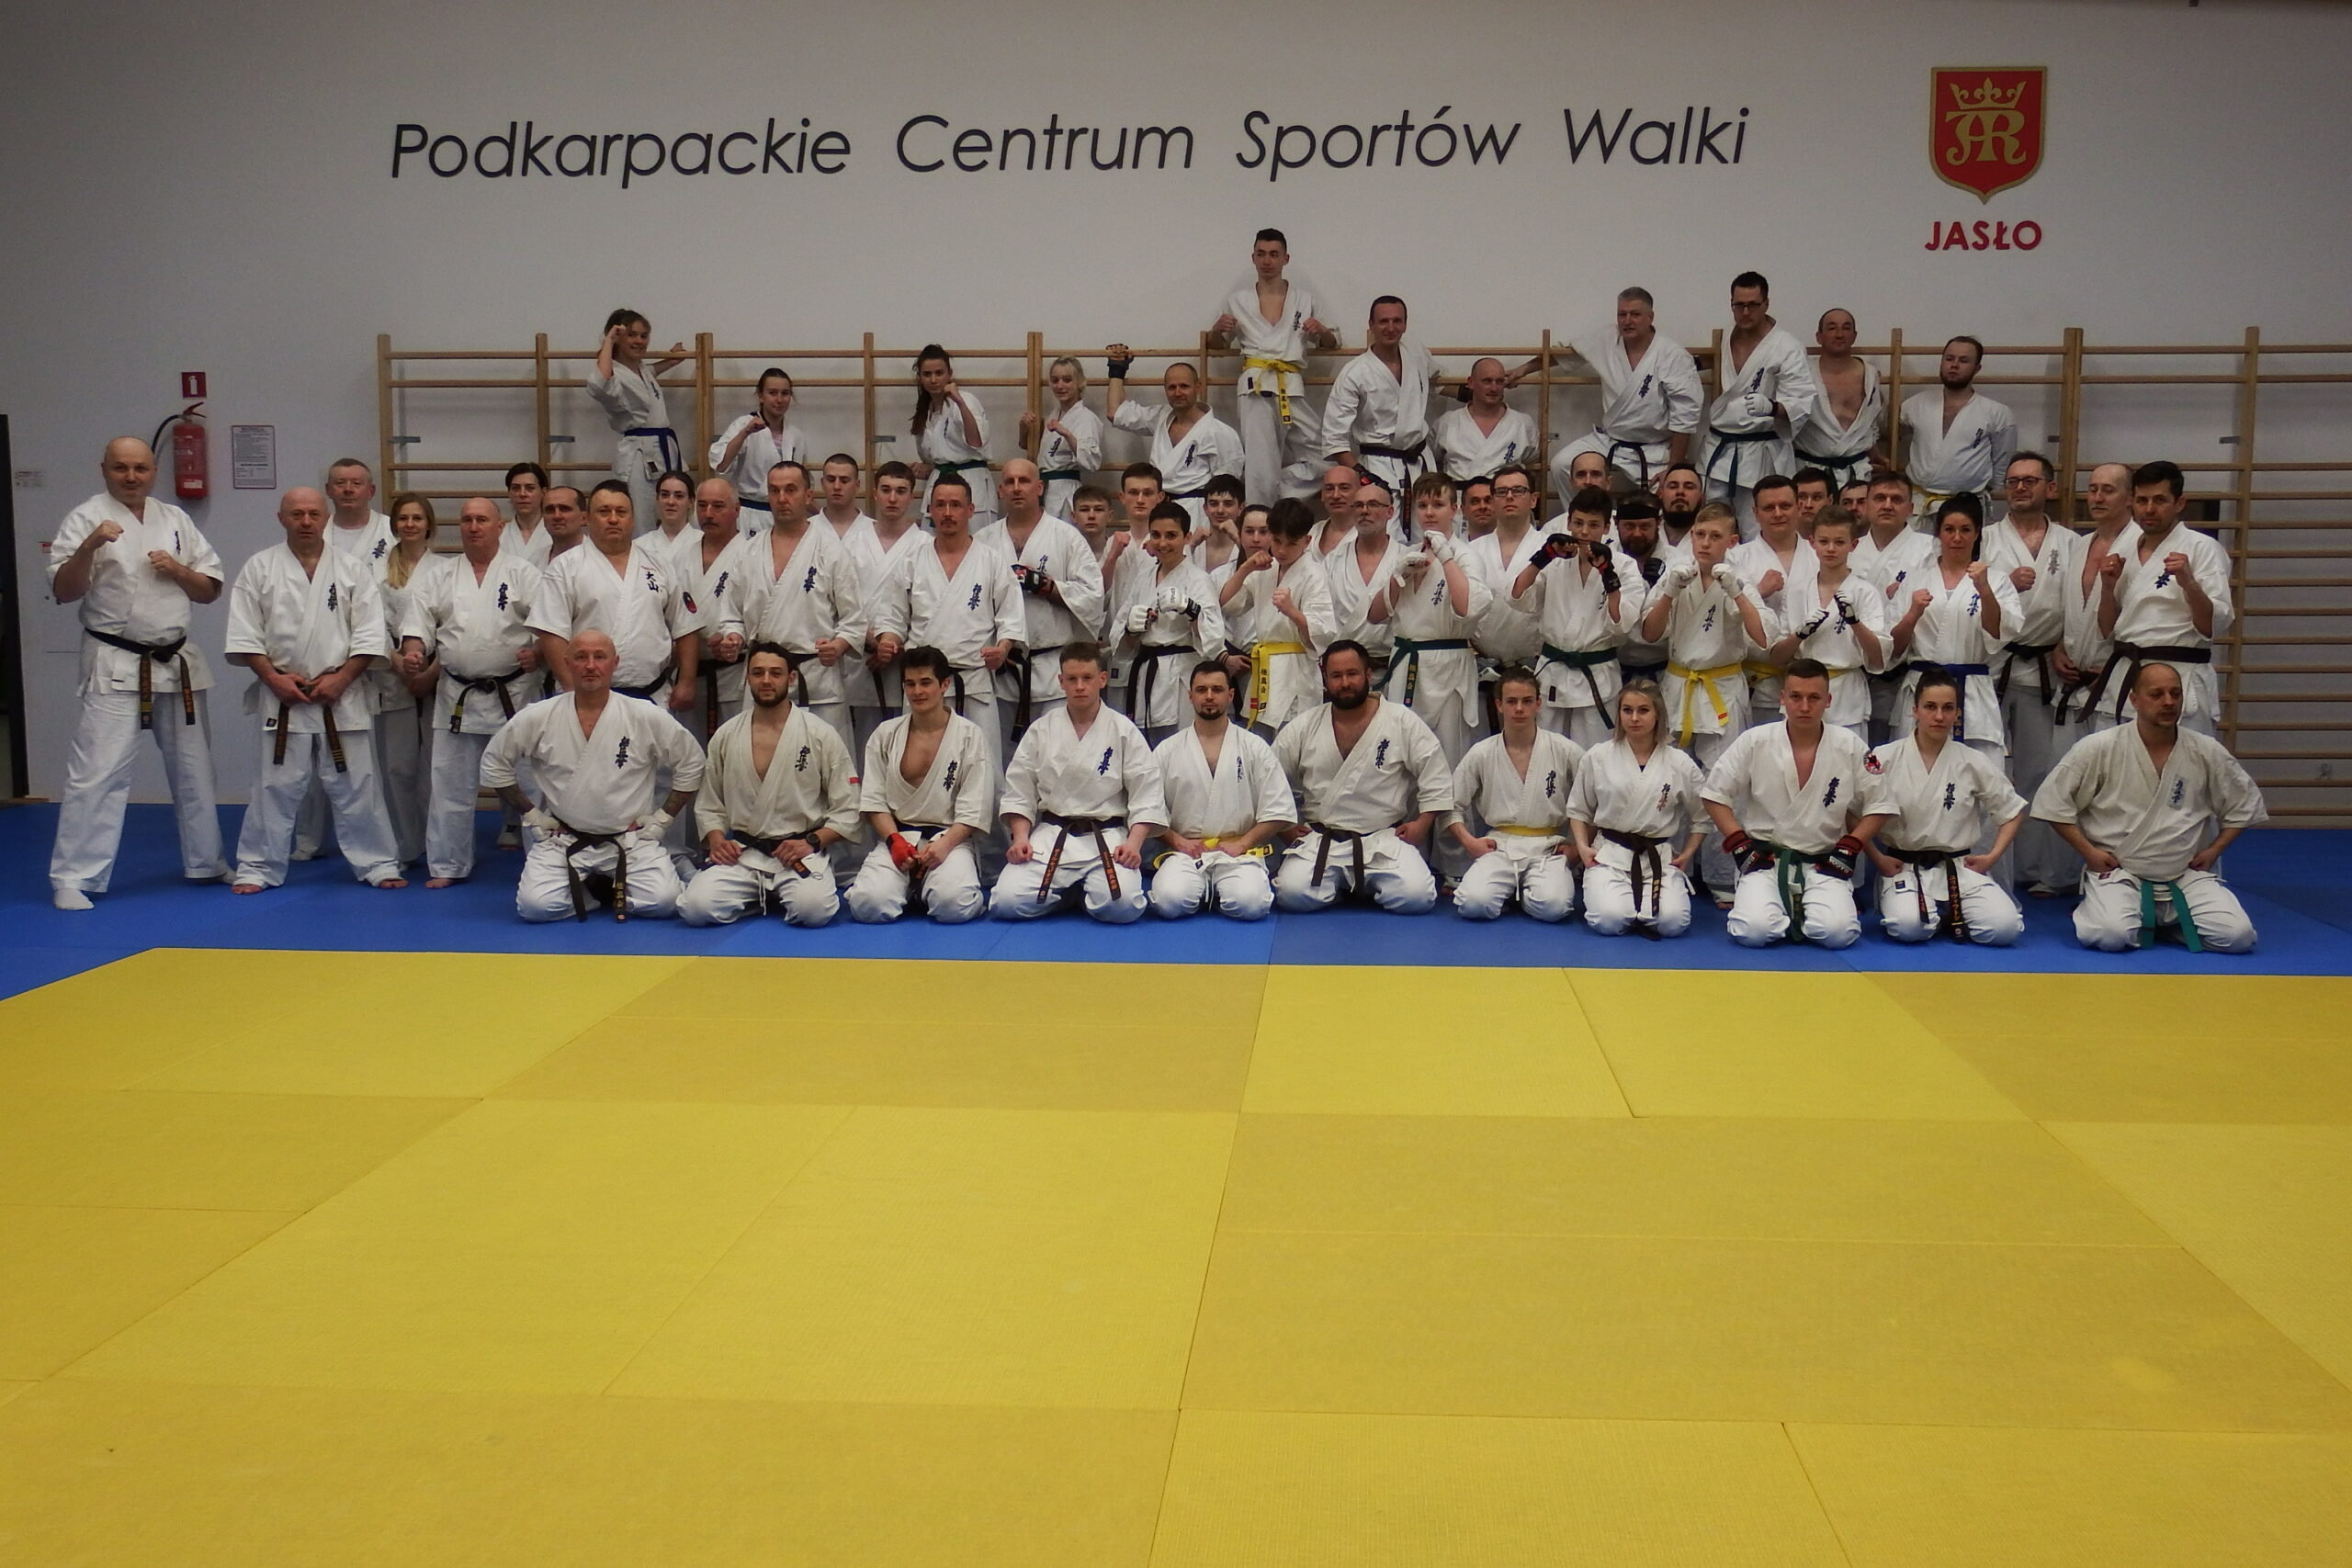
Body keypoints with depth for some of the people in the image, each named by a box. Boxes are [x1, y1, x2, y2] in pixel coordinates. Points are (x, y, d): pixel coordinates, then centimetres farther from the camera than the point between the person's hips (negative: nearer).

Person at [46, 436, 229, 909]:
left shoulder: (175, 520, 10)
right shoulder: (87, 519, -5)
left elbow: (211, 589, 12)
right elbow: (63, 592, -13)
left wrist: (179, 571, -8)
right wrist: (89, 547, -28)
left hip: (177, 663, 5)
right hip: (116, 665, -5)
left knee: (193, 768, 16)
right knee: (97, 772, -10)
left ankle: (205, 862, 31)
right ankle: (73, 878, -5)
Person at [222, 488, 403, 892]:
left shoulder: (352, 567, 3)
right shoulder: (259, 568, 3)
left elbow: (369, 634, -1)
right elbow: (244, 636, 1)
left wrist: (340, 678, -10)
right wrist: (274, 678, -9)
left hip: (341, 693, 0)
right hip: (282, 696, 0)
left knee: (356, 785, 5)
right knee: (275, 787, 5)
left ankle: (378, 863, 15)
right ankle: (258, 867, 15)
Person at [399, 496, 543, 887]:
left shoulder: (523, 573, 0)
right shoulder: (442, 577, 10)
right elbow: (419, 618, 8)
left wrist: (538, 652, -22)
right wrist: (413, 651, -11)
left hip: (512, 694, -3)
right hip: (457, 696, 3)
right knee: (451, 784, 6)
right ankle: (447, 865, 16)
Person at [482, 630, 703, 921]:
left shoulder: (647, 717, -5)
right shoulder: (537, 719, -4)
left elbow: (690, 764, 6)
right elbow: (494, 763, 9)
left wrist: (662, 819, 2)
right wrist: (531, 815, 5)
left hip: (630, 840, 0)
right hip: (562, 841, 1)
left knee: (662, 902, -23)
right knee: (536, 906, -23)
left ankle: (611, 889, 10)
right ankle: (595, 891, 8)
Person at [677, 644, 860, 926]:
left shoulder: (822, 736, 1)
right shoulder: (725, 736, 10)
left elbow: (846, 811, 1)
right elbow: (708, 805, 17)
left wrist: (812, 842, -14)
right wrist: (716, 839, -3)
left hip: (799, 852, -2)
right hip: (740, 853, 2)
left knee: (813, 909, -33)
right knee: (695, 908, -25)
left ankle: (784, 897, 5)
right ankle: (766, 898, 5)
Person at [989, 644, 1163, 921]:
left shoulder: (1124, 730, 1)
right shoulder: (1042, 729, 6)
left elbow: (1146, 796, -2)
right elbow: (1018, 791, 7)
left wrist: (1133, 843, -15)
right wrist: (1020, 838, -7)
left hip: (1107, 838, -1)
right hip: (1051, 834, 1)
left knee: (1121, 907, -28)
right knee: (1006, 903, -20)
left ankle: (1089, 888, 9)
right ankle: (1067, 890, 11)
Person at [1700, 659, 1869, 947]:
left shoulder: (1849, 747, -2)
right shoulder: (1754, 742, -4)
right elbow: (1715, 795, 4)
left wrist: (1848, 848, -2)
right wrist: (1740, 845, -5)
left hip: (1823, 863, 1)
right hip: (1765, 858, -1)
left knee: (1837, 933, -25)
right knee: (1753, 932, -26)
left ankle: (1805, 910, 10)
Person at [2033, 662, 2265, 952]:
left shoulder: (2207, 752, 0)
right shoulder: (2100, 749, -9)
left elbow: (2246, 803, 16)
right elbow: (2053, 800, -3)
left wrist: (2213, 850, 5)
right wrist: (2088, 851, -7)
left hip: (2185, 876, 3)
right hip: (2118, 872, -3)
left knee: (2237, 936, -15)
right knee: (2110, 936, -30)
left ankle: (2170, 919, 13)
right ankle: (2096, 907, 7)